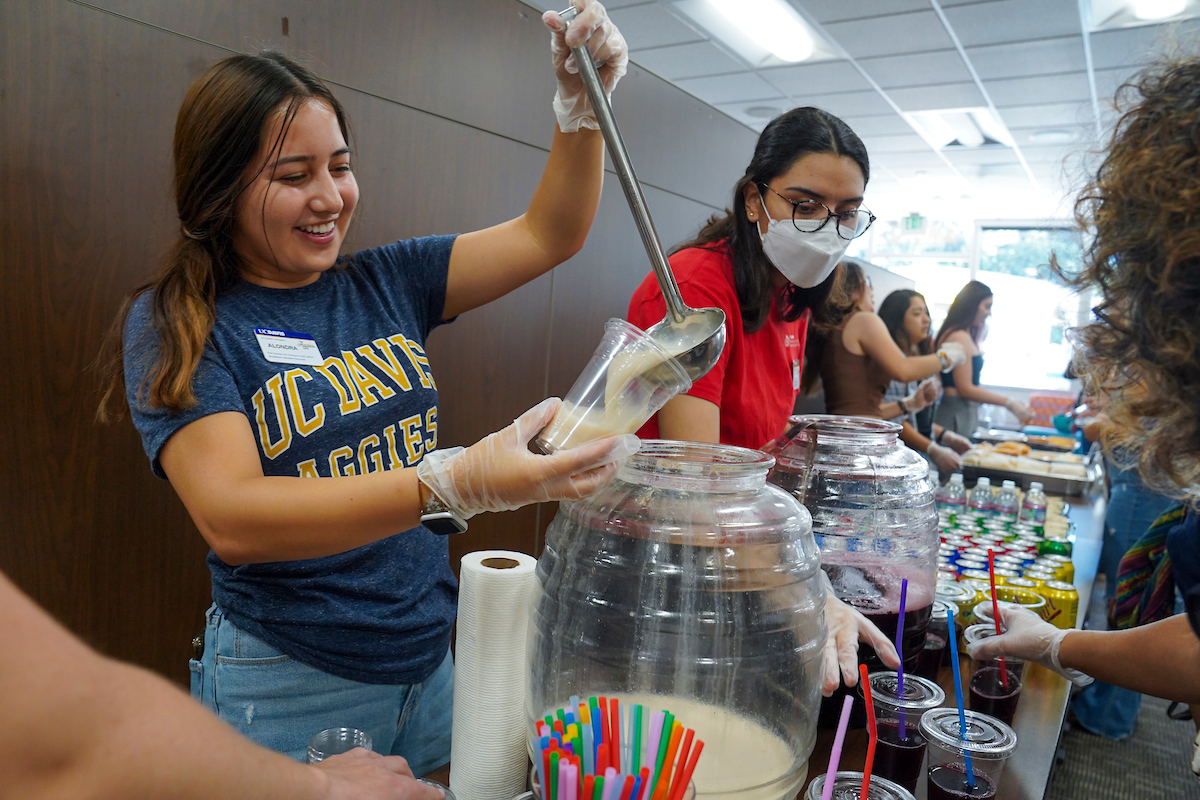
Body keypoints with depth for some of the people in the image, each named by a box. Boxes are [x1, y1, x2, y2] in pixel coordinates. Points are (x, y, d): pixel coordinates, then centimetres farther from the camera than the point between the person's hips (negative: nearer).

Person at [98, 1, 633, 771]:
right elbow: (232, 518, -25)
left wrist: (583, 105, -15)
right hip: (287, 688, -4)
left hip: (429, 667, 5)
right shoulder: (172, 326, -11)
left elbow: (548, 234, 2)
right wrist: (457, 483, -38)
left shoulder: (385, 283, 1)